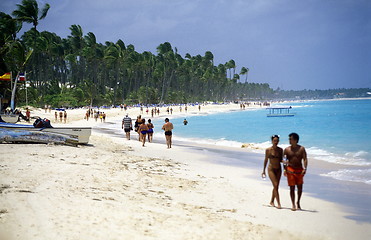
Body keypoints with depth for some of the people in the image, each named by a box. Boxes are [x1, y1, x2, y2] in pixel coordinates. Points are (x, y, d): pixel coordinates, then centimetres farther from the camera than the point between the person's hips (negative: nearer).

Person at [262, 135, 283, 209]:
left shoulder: (280, 150, 1)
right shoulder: (268, 150, -6)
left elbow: (281, 160, 8)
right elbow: (266, 160, 1)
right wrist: (264, 170, 4)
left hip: (278, 169, 4)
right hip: (271, 169, -4)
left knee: (276, 186, 8)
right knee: (275, 185, -13)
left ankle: (272, 201, 26)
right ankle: (278, 203, -14)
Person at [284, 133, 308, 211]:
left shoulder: (301, 149, -1)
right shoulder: (287, 149, 2)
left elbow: (305, 159, -5)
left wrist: (305, 168, -18)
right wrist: (284, 169, -2)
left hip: (299, 170, 1)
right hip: (290, 170, -1)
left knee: (300, 187, 5)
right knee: (292, 188, -3)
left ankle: (298, 202, 27)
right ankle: (293, 205, 4)